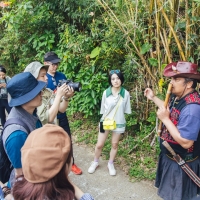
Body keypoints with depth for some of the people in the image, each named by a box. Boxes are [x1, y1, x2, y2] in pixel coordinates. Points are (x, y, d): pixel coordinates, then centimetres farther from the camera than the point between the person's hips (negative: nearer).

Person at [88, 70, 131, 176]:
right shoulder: (106, 92, -10)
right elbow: (103, 108, 0)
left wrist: (119, 118, 2)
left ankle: (110, 164, 35)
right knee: (99, 145, 7)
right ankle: (95, 162, 32)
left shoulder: (125, 93, -12)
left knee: (115, 145, 15)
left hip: (119, 122, 0)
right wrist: (103, 120, 3)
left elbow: (126, 110, -1)